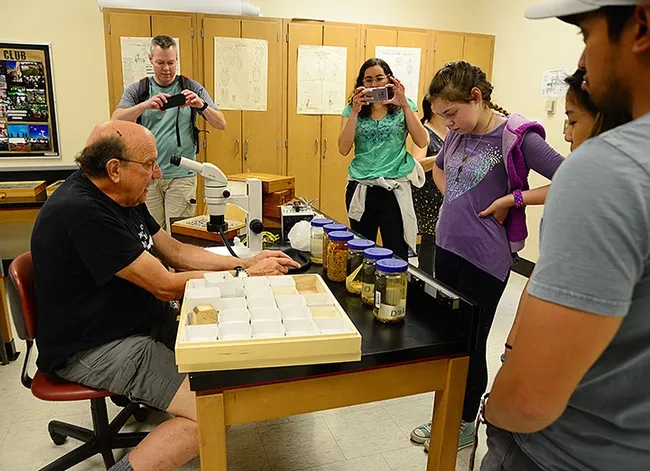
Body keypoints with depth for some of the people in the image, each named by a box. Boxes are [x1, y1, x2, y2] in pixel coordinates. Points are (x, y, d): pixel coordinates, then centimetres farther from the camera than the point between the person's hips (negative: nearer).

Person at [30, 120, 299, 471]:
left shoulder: (124, 198, 4)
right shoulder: (82, 213, -26)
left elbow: (175, 252, 9)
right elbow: (166, 285, -25)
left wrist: (247, 262, -2)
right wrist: (247, 275, -15)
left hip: (140, 320, 10)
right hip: (93, 348, -10)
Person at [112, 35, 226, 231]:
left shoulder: (192, 88, 5)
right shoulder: (138, 90, 6)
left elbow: (221, 124, -2)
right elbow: (116, 121, -9)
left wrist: (202, 105, -22)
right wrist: (145, 105, -27)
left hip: (181, 175, -1)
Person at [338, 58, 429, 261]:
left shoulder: (404, 107, 5)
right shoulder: (352, 109, 6)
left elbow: (422, 142, -8)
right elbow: (344, 149, -6)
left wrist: (405, 105, -14)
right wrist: (355, 111, -13)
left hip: (395, 189, -1)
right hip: (360, 189, 2)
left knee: (397, 256, -1)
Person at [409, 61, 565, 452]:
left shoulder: (517, 137, -15)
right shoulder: (458, 134, 5)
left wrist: (512, 199, -18)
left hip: (484, 260, -7)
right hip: (447, 247, 7)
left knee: (470, 343, 7)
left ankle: (466, 426, 30)